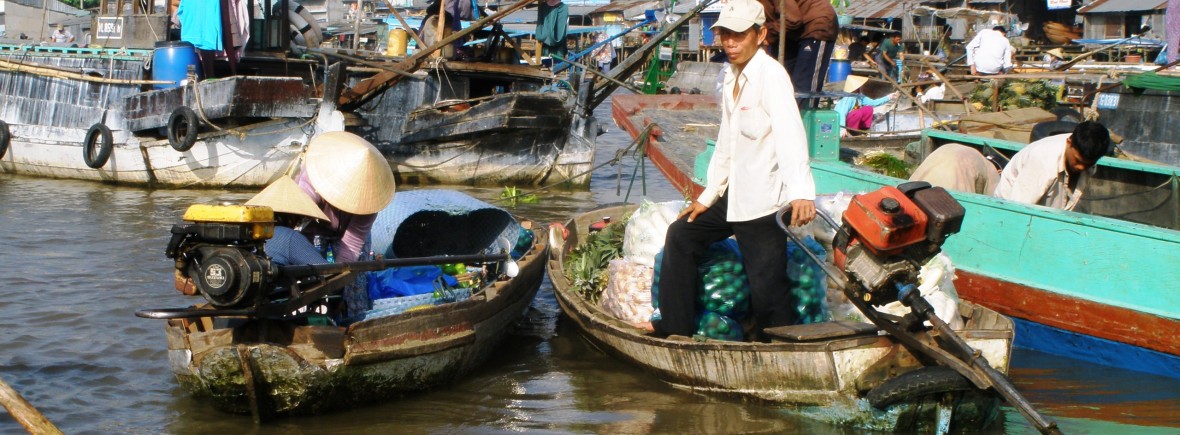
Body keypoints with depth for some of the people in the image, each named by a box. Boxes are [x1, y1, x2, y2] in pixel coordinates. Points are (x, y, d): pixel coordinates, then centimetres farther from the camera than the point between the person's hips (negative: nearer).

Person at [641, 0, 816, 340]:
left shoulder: (770, 75, -16)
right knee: (682, 234, 21)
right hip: (732, 198, 10)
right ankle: (675, 327, 28)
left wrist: (801, 191, -44)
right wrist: (708, 196, 23)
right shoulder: (731, 77, 13)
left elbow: (790, 135, -31)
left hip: (762, 203, -10)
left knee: (766, 289, -12)